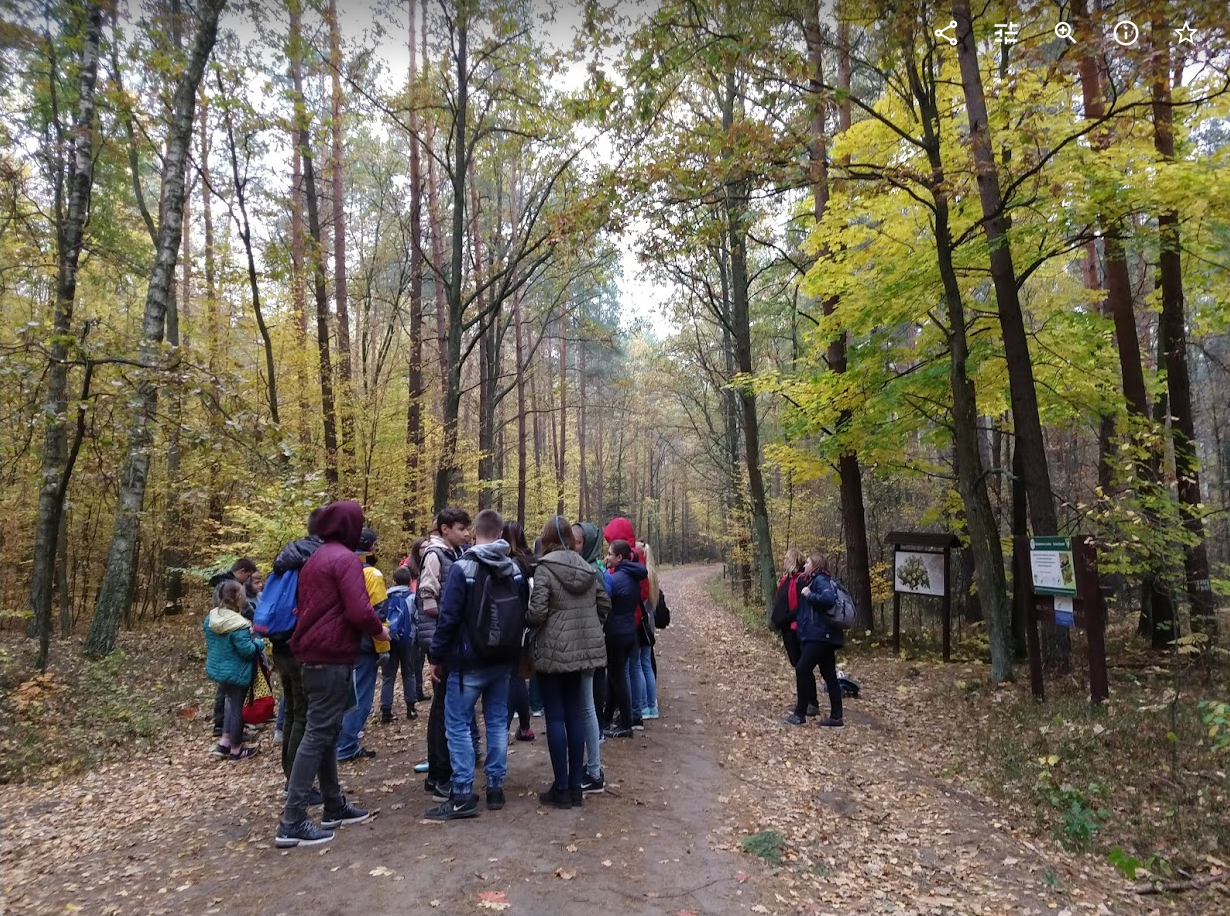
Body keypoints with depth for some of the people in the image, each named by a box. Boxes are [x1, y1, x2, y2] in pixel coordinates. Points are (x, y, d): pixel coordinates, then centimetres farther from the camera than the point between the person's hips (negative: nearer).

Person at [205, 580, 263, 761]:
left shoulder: (211, 617, -1)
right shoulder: (238, 625, -27)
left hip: (217, 669, 8)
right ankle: (235, 750, 19)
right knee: (237, 707, 7)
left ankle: (223, 744, 24)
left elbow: (211, 644, 12)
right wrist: (259, 643, -6)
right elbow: (247, 651, -23)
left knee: (231, 704, 23)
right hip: (236, 673, -8)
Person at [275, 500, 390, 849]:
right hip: (333, 657, -10)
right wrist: (378, 629, -5)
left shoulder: (315, 558, 16)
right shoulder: (345, 558, -14)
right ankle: (292, 821, -2)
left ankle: (334, 807, 26)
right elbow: (359, 611, -23)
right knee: (318, 734, -6)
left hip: (313, 654, 10)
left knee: (324, 731, 15)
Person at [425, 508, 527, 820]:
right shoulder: (515, 569, 4)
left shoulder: (463, 568, -13)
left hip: (468, 662, -6)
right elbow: (523, 615, 9)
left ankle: (463, 795, 3)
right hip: (503, 661, 6)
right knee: (497, 722, 13)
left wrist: (436, 657, -6)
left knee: (458, 724, 2)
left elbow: (448, 617, -15)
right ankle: (496, 788, 18)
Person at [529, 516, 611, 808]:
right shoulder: (588, 567, 5)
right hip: (582, 649, 6)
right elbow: (605, 604, 10)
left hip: (553, 651, -6)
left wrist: (524, 622, 2)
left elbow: (537, 612, -18)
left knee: (555, 717, 2)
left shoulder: (545, 568, -13)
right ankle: (576, 786, 18)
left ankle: (562, 788, 8)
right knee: (575, 715, 11)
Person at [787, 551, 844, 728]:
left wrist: (809, 595, -20)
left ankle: (800, 714, 0)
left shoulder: (821, 580, -12)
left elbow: (829, 598, -30)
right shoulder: (814, 580, 17)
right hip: (820, 635, 10)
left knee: (802, 669, -8)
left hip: (820, 635, -10)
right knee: (829, 675, 10)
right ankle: (836, 717, 13)